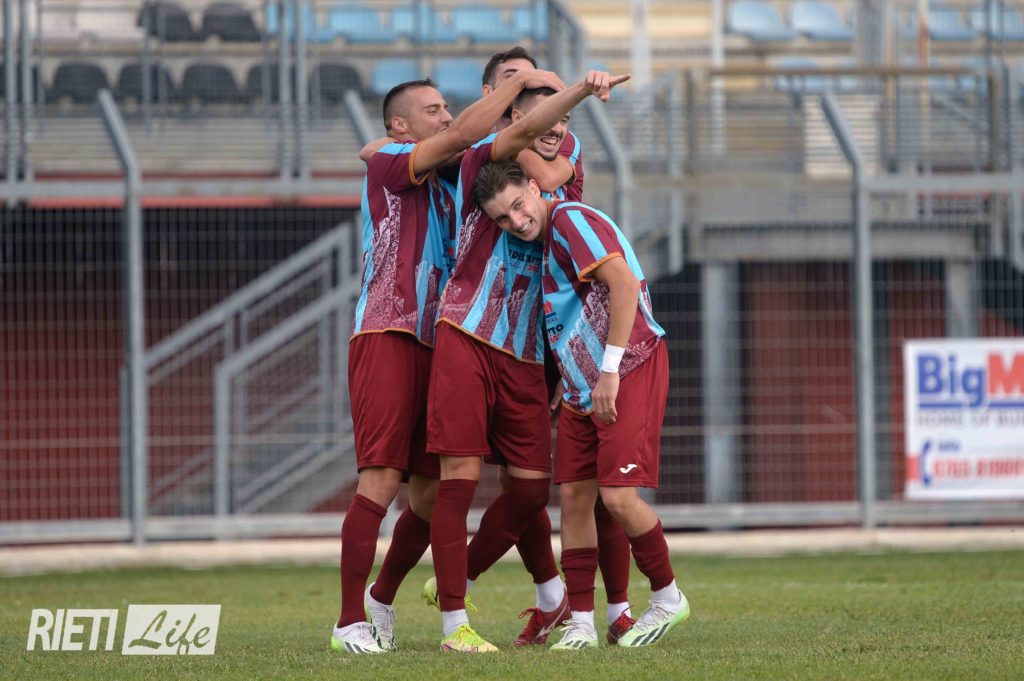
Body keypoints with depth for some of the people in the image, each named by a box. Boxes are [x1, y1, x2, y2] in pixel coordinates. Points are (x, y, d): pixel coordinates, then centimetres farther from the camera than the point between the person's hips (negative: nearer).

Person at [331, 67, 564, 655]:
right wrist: (521, 82, -8)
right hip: (387, 336, -8)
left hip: (434, 344, 8)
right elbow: (464, 134, -13)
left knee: (431, 490, 6)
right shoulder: (387, 166, -3)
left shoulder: (444, 188, 22)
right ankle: (350, 622, -13)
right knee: (382, 479, -15)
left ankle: (382, 599, 25)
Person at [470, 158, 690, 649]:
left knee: (618, 495, -13)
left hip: (633, 370, -9)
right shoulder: (543, 241, 13)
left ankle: (668, 599, 6)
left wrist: (610, 370, -24)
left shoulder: (569, 219, -14)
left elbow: (624, 283, -25)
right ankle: (581, 623, 6)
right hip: (581, 388, 9)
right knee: (574, 496, 3)